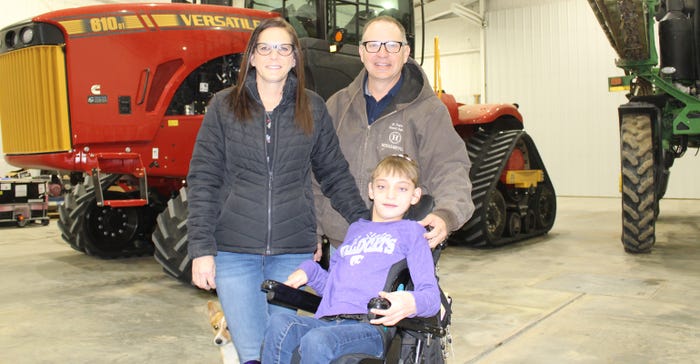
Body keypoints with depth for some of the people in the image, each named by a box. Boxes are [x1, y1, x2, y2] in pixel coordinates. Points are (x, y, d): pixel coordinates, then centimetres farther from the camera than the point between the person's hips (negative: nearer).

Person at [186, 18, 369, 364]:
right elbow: (202, 179, 0)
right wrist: (201, 248, -6)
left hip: (293, 251, 1)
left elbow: (335, 174, 10)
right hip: (234, 250, -1)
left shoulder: (313, 108, 6)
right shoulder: (224, 105, 2)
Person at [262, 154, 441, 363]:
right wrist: (309, 271, 14)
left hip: (371, 327, -5)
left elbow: (431, 295, 3)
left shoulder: (410, 232, 14)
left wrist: (411, 303, -20)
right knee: (279, 323, -26)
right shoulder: (356, 229, 30)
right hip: (326, 321, 5)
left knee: (317, 341, -35)